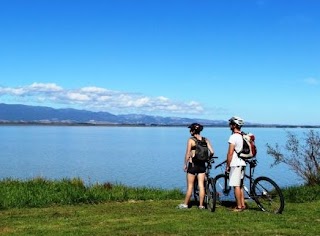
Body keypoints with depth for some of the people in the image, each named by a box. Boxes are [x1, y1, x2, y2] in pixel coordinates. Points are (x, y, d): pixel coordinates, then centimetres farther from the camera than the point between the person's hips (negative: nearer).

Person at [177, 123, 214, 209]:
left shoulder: (191, 140, -10)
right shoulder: (205, 140, 2)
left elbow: (187, 154, -10)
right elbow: (212, 152, -4)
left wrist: (185, 164, 0)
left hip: (192, 164, -4)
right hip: (202, 165, 4)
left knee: (190, 186, 5)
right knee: (201, 185, 8)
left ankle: (185, 204, 15)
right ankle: (201, 205, 11)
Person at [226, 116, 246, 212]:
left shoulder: (233, 137, -15)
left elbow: (230, 153, -18)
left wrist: (227, 165, -11)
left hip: (235, 164, -9)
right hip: (242, 163, 9)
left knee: (236, 186, -4)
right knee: (240, 185, 15)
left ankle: (239, 207, 0)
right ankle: (243, 204, 19)